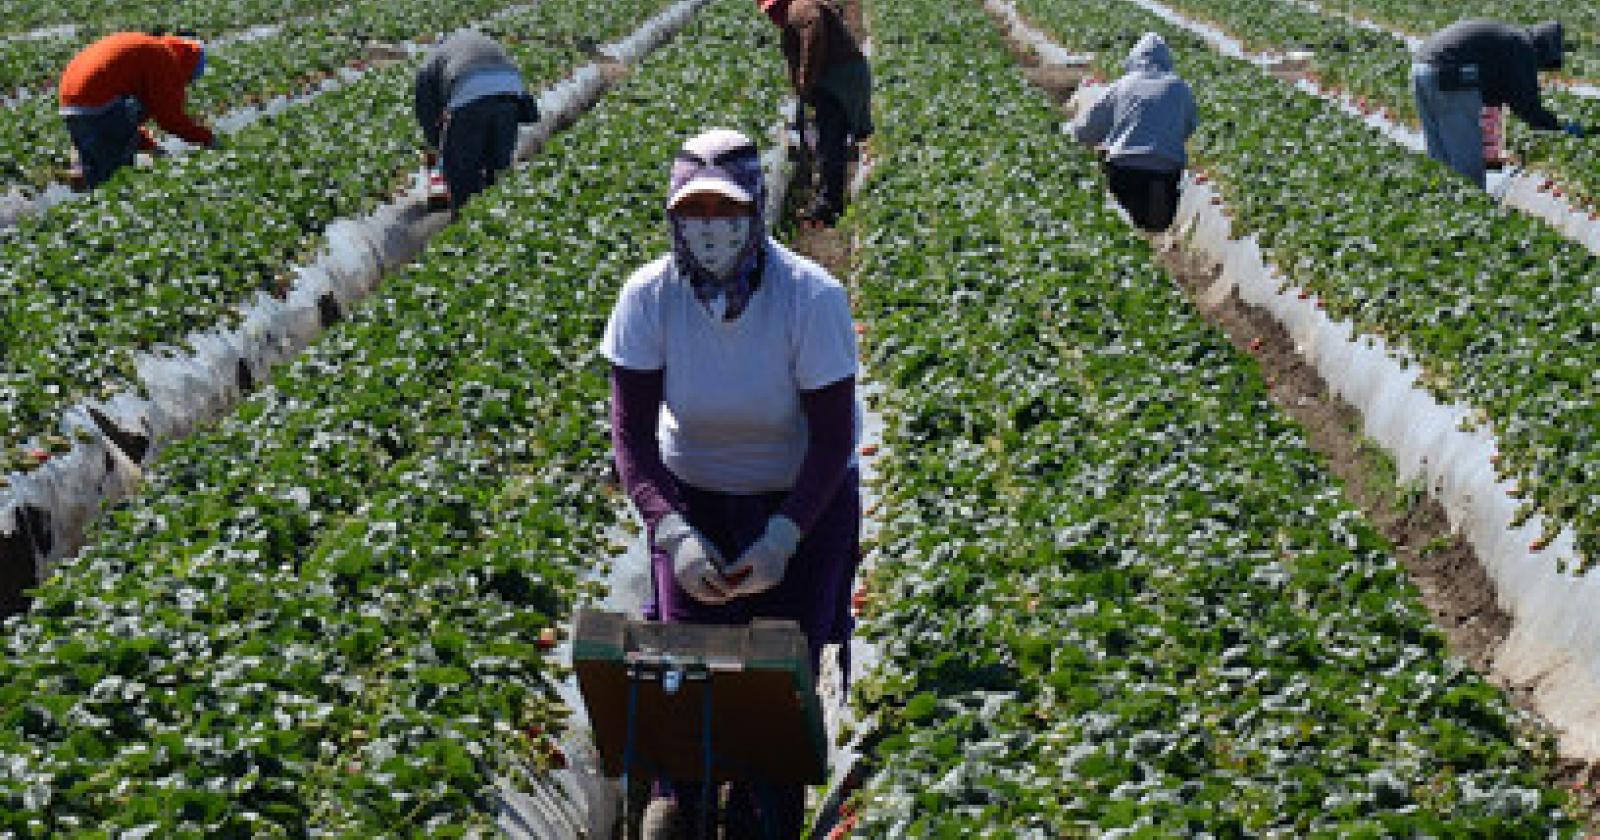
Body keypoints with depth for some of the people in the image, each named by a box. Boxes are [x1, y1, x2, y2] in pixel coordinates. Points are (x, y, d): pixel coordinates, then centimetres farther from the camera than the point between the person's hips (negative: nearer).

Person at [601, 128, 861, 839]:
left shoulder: (813, 297, -24)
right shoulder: (649, 296, -18)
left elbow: (833, 437, -17)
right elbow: (632, 432, -13)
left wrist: (783, 538, -26)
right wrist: (673, 533, -27)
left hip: (803, 495, -1)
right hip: (692, 492, 1)